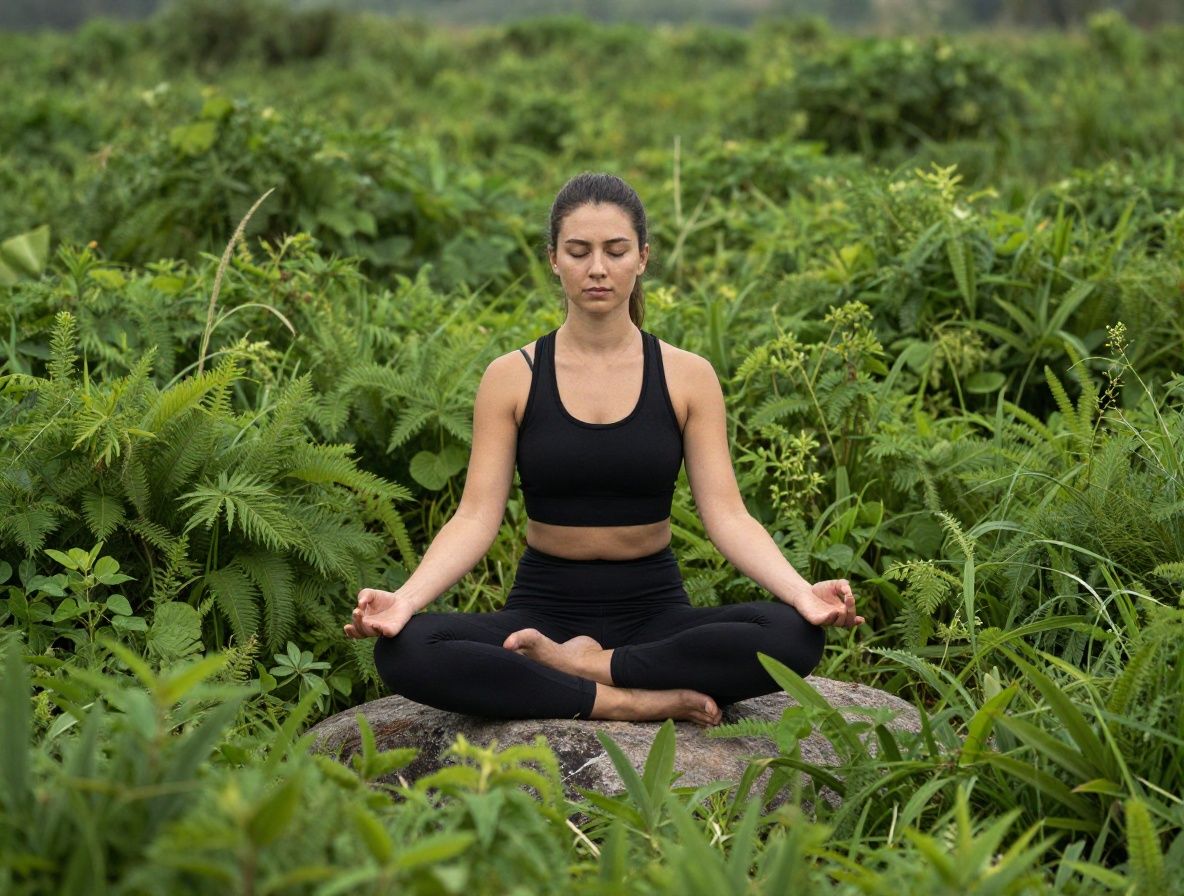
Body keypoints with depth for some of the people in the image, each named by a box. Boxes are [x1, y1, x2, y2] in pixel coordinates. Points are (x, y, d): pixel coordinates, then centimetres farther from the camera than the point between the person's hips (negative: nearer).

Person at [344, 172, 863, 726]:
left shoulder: (687, 377, 1)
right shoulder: (512, 378, 0)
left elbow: (726, 515, -6)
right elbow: (476, 517, -6)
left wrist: (802, 592, -24)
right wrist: (405, 598, -25)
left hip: (654, 612, 1)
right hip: (544, 610, 0)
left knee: (792, 635, -30)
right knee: (404, 649, -31)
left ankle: (581, 664, -17)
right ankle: (632, 702, -25)